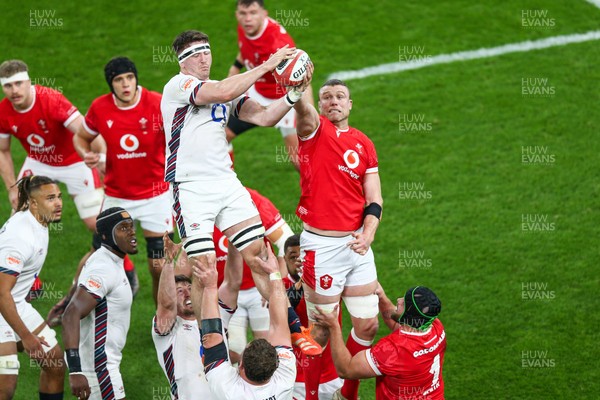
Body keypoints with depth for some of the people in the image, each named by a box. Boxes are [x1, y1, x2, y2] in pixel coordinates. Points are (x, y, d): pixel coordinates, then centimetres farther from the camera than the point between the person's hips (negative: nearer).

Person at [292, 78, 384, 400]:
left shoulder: (363, 143, 9)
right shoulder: (314, 129, -3)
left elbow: (374, 199, 7)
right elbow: (302, 108, -27)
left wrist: (367, 234, -11)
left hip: (356, 244, 5)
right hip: (321, 244, -5)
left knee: (368, 325, 9)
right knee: (321, 331, 1)